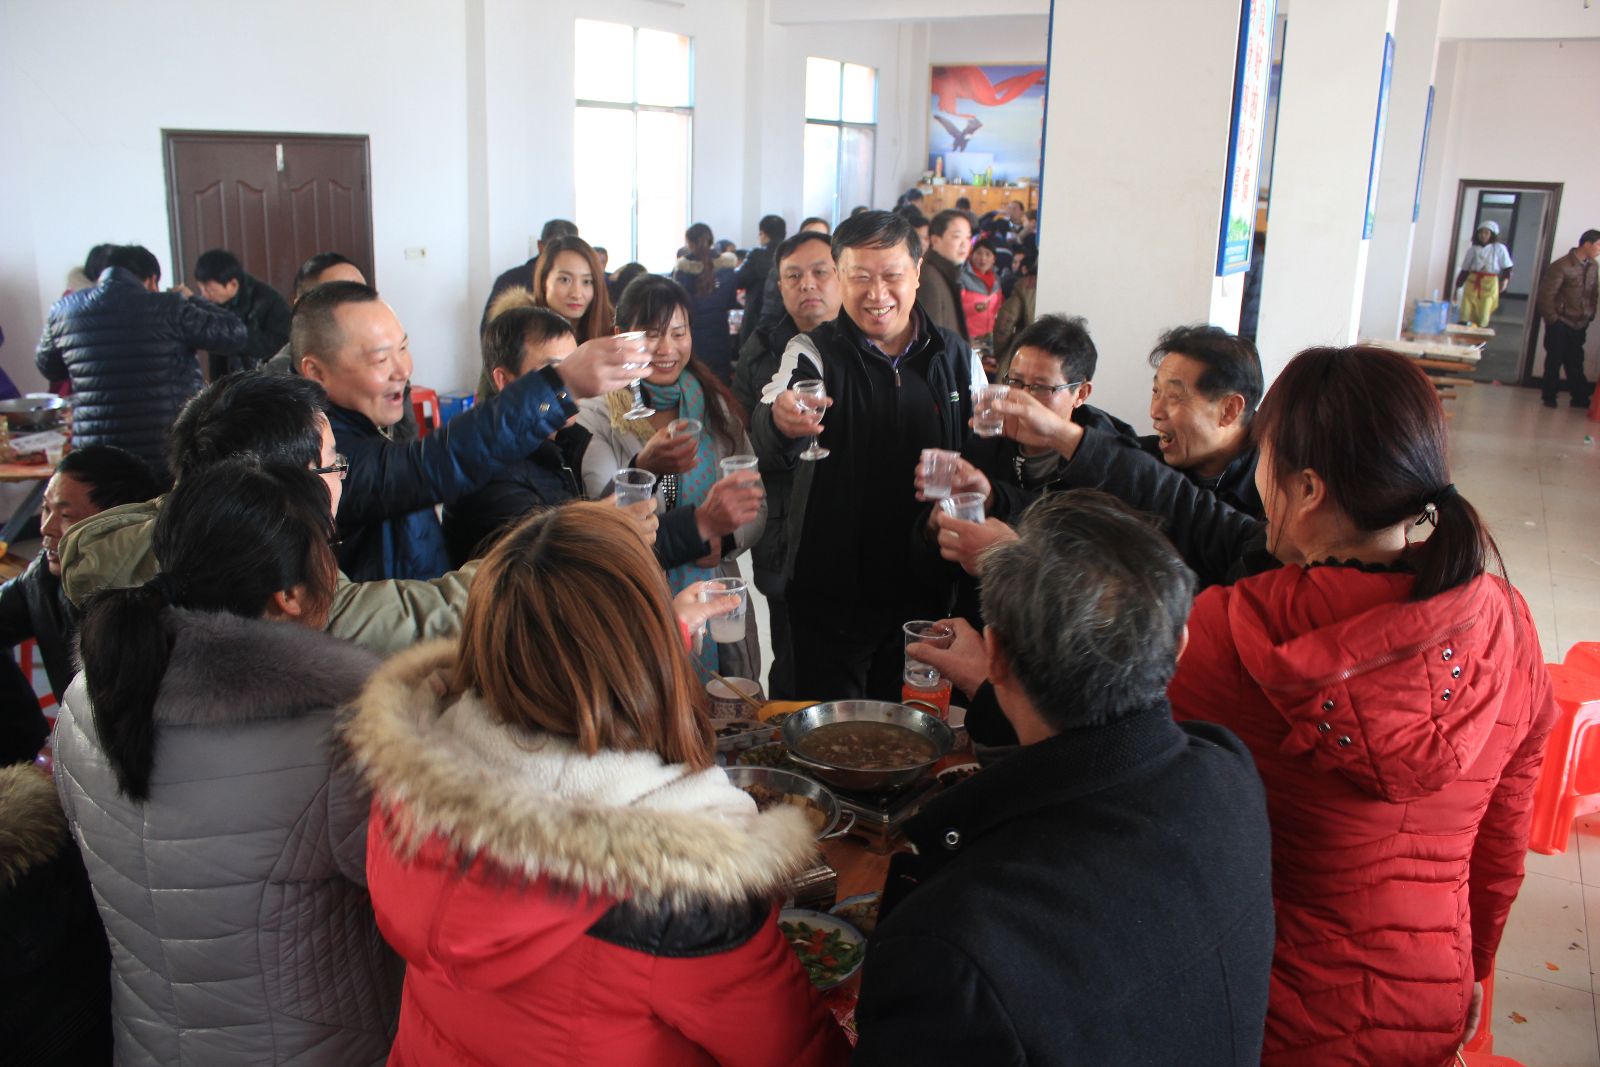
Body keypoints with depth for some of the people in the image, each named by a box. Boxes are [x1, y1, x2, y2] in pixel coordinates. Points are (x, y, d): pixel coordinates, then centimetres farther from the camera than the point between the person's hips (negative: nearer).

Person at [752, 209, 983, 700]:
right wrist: (781, 421, -48)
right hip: (831, 591, -2)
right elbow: (769, 446, -24)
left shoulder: (957, 357, 4)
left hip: (925, 589, 3)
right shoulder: (814, 352, -6)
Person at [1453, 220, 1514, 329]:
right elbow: (1465, 270, 13)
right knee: (1466, 314, -8)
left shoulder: (1499, 249, 6)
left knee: (1483, 317, -7)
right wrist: (1457, 287, 9)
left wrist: (1504, 281, -11)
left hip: (1490, 284, -2)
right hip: (1472, 283, 2)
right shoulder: (1473, 249, 11)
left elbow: (1507, 269, 5)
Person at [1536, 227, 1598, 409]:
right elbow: (1546, 295, -14)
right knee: (1554, 361, 5)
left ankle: (1580, 398, 17)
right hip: (1561, 324, -5)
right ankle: (1549, 397, 15)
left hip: (1580, 325, 5)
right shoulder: (1562, 266, -15)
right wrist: (1552, 319, -11)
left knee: (1575, 363, 11)